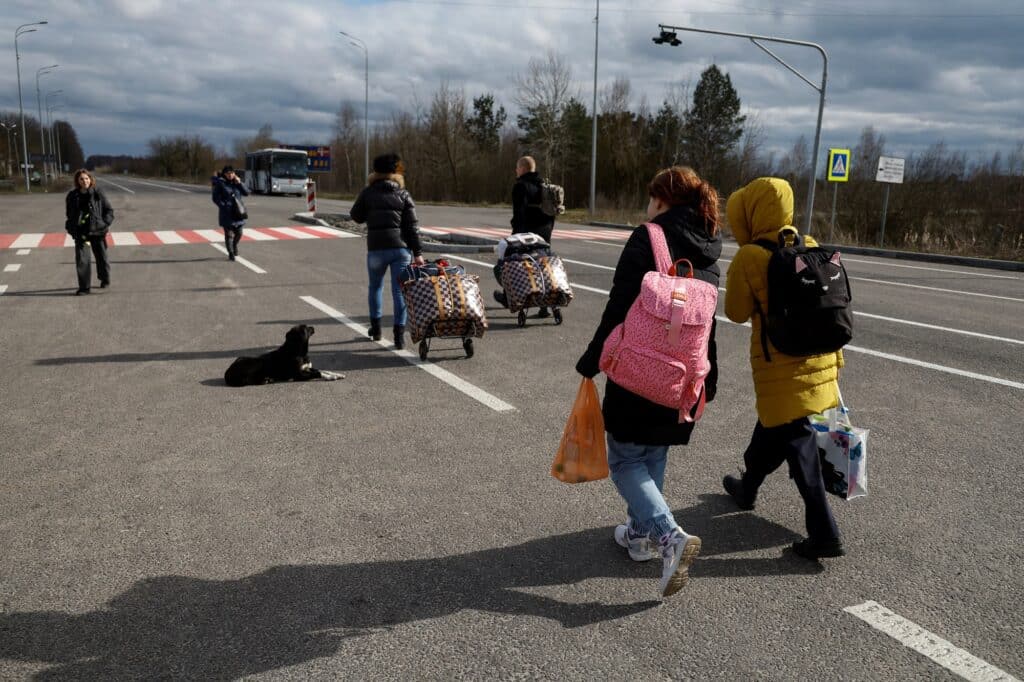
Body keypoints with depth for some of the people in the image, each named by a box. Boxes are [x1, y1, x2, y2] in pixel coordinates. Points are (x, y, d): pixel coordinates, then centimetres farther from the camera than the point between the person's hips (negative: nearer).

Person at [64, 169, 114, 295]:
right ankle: (84, 287, 0)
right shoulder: (72, 196, 2)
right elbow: (69, 214, 13)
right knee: (81, 259, -7)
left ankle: (105, 280, 39)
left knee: (101, 256, 15)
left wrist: (104, 223, -11)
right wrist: (72, 227, 2)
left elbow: (109, 210, 1)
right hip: (80, 232, 1)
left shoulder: (98, 193, -4)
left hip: (97, 231, -1)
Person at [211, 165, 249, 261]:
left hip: (238, 212, 4)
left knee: (239, 233, 8)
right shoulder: (220, 183, -4)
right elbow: (215, 198, -4)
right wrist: (224, 206, -12)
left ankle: (234, 245, 39)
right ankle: (231, 253, 11)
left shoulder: (237, 182, 8)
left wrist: (239, 183, -9)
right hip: (227, 213, -4)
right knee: (229, 233, -1)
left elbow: (246, 193, 1)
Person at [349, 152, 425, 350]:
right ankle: (399, 334, -3)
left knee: (375, 287, 20)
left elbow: (356, 215, 11)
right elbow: (412, 226, 0)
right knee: (399, 289, 2)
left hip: (376, 248, 0)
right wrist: (418, 252, 0)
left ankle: (375, 327, 27)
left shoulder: (368, 193, 2)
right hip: (401, 247, 0)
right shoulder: (403, 194, 4)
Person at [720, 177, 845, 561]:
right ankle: (748, 486, 42)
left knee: (796, 442, 2)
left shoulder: (750, 257, -15)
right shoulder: (810, 247, 4)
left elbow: (736, 312, -6)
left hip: (781, 367, -7)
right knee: (771, 424, 23)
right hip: (818, 359, 7)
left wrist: (734, 278, 6)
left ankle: (824, 534, 10)